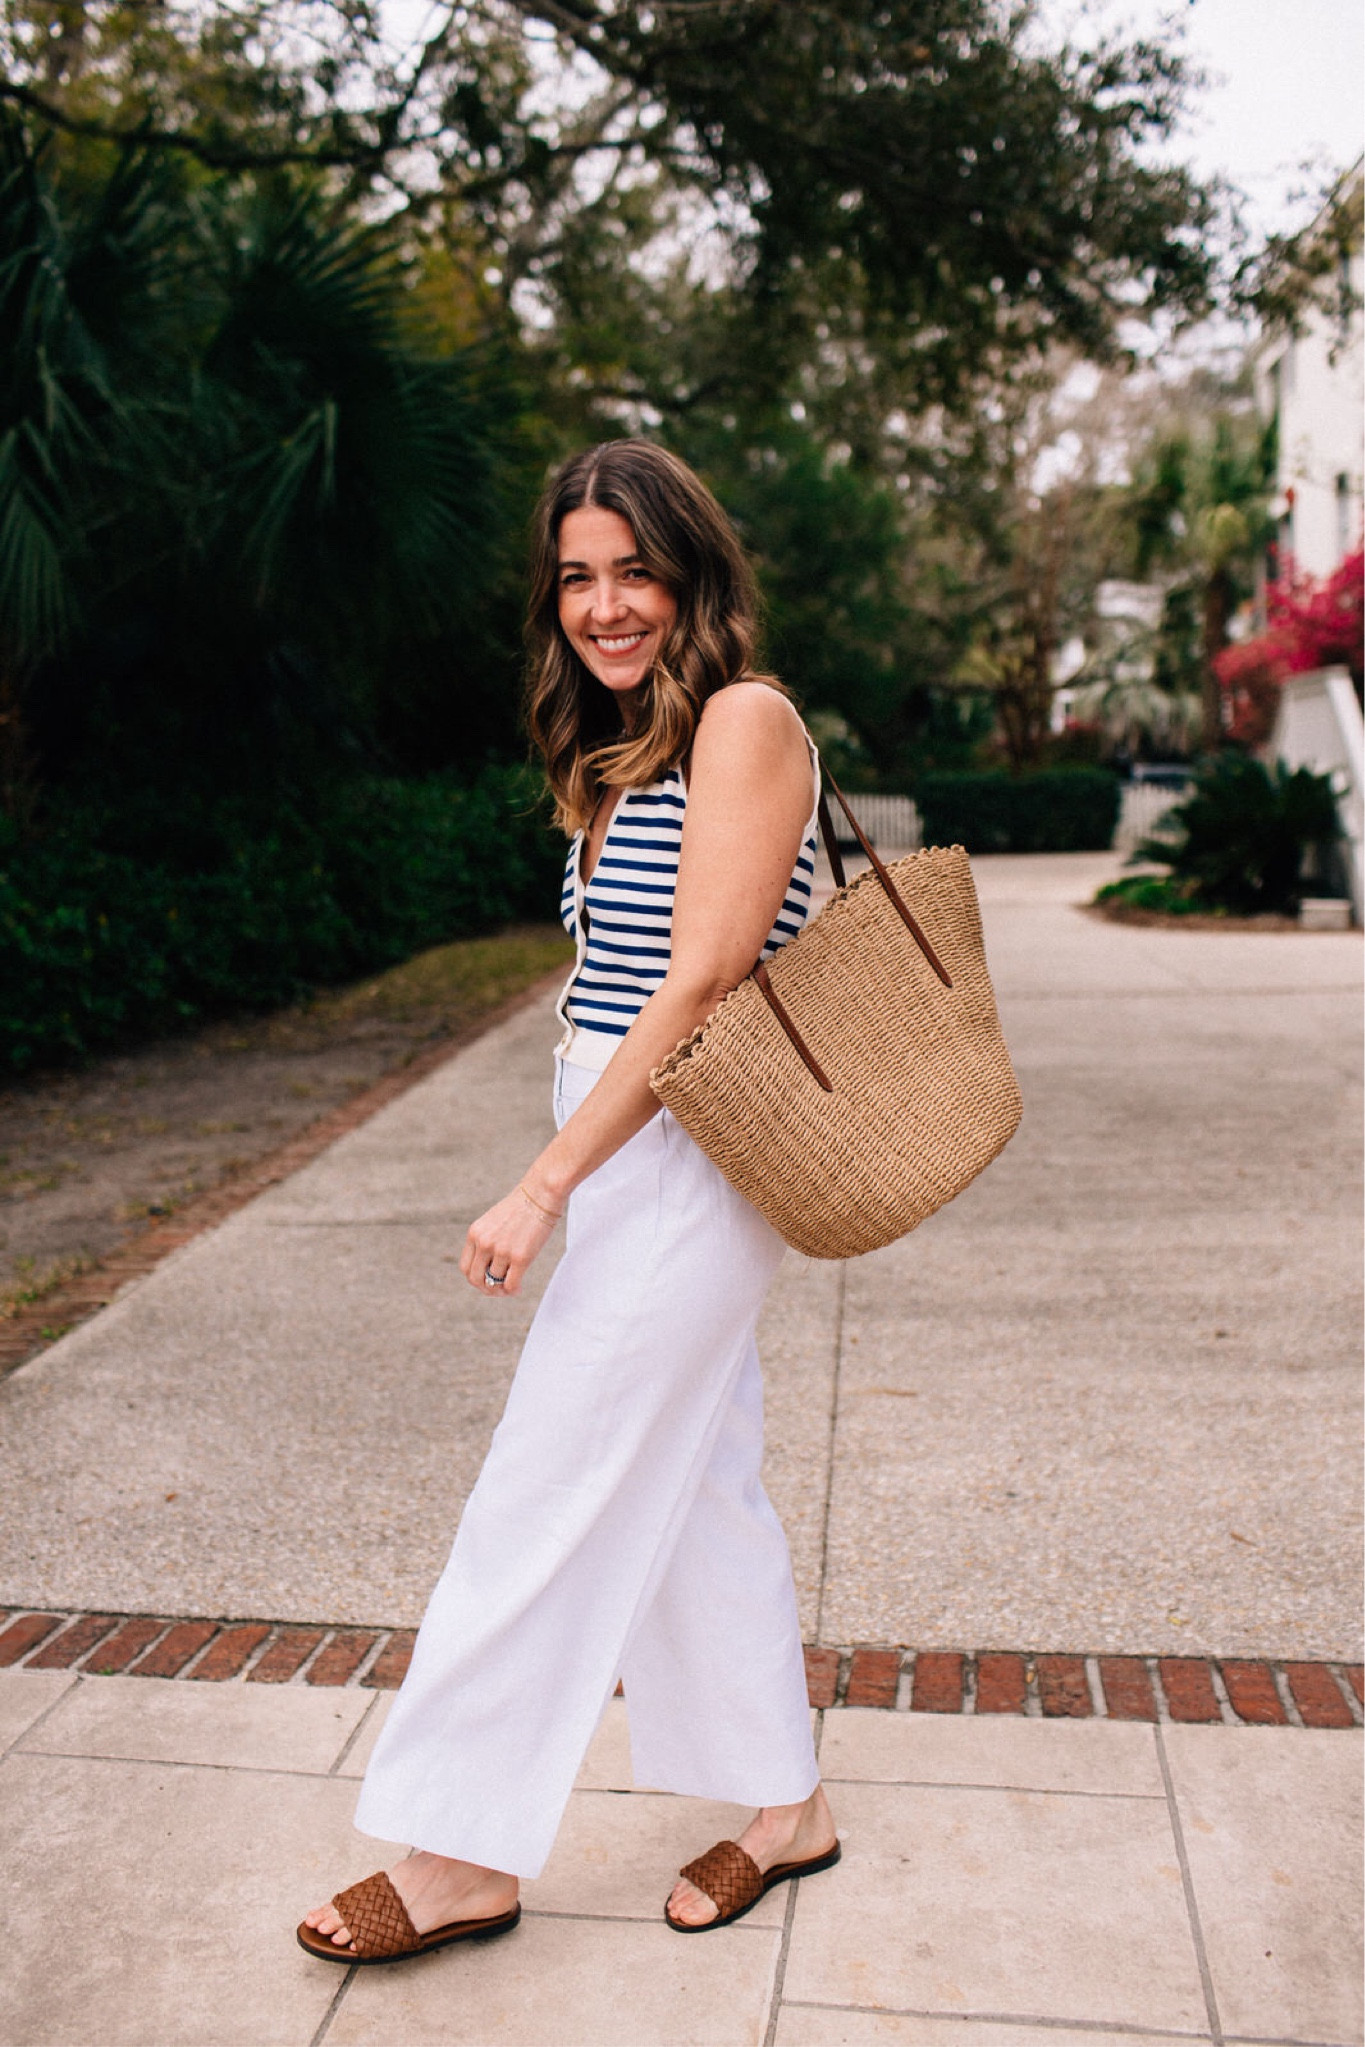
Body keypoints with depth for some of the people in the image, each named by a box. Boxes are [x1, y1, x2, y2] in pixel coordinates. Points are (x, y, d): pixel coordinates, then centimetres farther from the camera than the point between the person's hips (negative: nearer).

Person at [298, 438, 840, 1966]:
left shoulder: (744, 720, -12)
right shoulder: (620, 750, 15)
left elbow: (701, 985, -20)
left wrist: (543, 1186, -20)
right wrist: (567, 1176, 8)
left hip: (682, 1156, -9)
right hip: (626, 1151, 9)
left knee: (550, 1495, -1)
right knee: (692, 1481, 15)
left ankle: (463, 1857, 16)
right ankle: (785, 1808, 31)